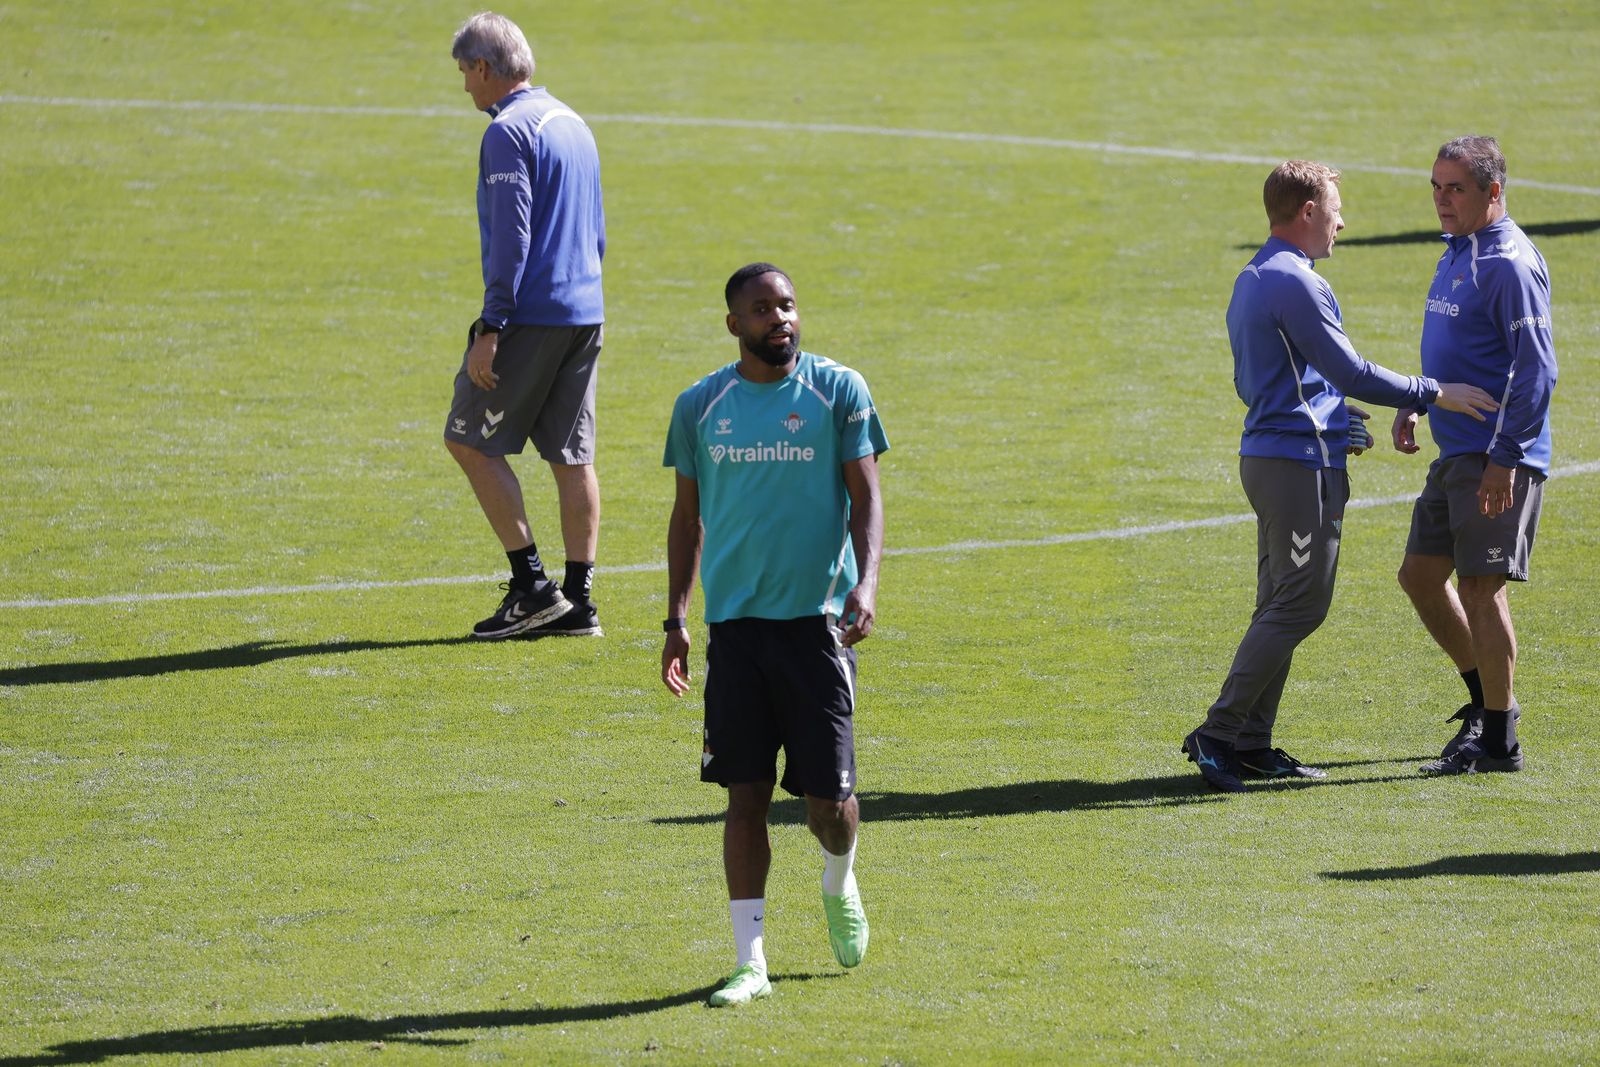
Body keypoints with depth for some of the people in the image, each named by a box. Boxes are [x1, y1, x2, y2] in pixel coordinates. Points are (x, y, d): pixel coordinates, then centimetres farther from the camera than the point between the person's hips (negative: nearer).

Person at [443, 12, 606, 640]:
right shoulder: (572, 124, 16)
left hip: (532, 317, -9)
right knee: (571, 457, 8)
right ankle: (577, 602, 7)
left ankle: (532, 586, -5)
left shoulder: (509, 132, -12)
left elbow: (511, 240, -18)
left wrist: (489, 329, -17)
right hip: (585, 315, 9)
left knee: (470, 441, 0)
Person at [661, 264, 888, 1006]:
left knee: (827, 794, -2)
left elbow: (866, 498, 0)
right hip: (735, 624, 2)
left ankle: (839, 883, 32)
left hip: (818, 618, -2)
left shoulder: (838, 391, 0)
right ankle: (750, 960, 4)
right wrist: (675, 619, 9)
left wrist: (866, 582, -16)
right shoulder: (701, 406, 6)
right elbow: (688, 516, 14)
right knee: (745, 793, -1)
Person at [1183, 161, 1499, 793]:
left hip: (1267, 453, 10)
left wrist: (1333, 423, 25)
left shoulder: (1251, 282, 17)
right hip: (1301, 462, -10)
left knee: (1281, 607, 11)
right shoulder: (1294, 283, -15)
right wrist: (1434, 395, -10)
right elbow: (1350, 372, -17)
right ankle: (1219, 734, -10)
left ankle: (1251, 742, 10)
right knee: (1298, 606, -8)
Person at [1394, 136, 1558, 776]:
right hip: (1456, 453, 10)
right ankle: (1486, 698, 27)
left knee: (1480, 585, -7)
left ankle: (1499, 741, 0)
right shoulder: (1456, 254, 15)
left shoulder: (1510, 264, -15)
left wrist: (1505, 458, -23)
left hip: (1498, 459, -10)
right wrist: (1415, 405, 13)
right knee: (1420, 575, 13)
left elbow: (1536, 370, -20)